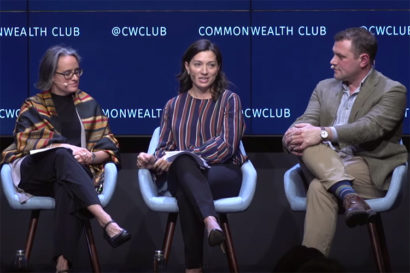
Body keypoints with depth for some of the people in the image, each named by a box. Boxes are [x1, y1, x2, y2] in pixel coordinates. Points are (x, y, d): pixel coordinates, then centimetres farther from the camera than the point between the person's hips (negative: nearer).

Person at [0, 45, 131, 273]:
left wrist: (91, 156, -13)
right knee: (62, 156, -37)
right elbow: (27, 143, -6)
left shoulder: (88, 104, 17)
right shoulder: (33, 107, 11)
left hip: (71, 175, 1)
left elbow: (108, 146, 11)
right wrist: (68, 149, -20)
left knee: (68, 191, -39)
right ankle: (105, 221, -54)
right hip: (36, 173, -1)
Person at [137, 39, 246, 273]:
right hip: (182, 175, 2)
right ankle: (211, 221, -57)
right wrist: (154, 160, -12)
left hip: (223, 174, -2)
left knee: (185, 191, -39)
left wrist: (178, 156, -15)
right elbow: (165, 147, 15)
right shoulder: (174, 105, 21)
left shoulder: (229, 100, 10)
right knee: (183, 162, -39)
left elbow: (227, 145, -5)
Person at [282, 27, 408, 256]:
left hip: (370, 170, -5)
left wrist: (324, 133, -31)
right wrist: (295, 135, -22)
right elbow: (307, 121, 5)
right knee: (309, 142, -29)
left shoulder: (392, 91, 0)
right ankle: (348, 195, -47)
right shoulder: (325, 88, 20)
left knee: (320, 188, -35)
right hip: (325, 166, 5)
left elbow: (371, 127, -18)